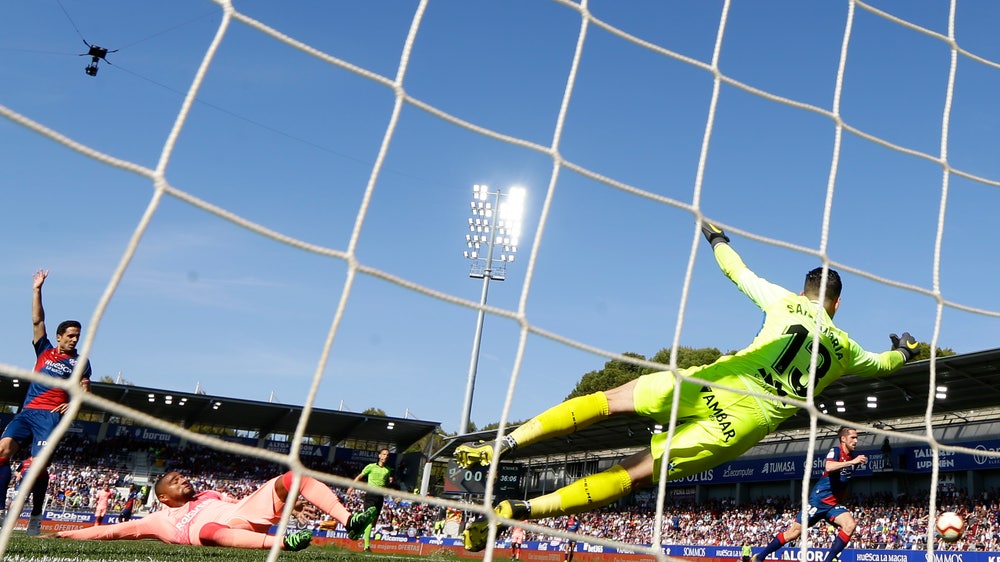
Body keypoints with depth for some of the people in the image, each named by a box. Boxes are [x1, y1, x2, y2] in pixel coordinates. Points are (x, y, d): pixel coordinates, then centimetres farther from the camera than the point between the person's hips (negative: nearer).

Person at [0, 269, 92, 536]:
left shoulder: (79, 361, 14)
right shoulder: (44, 351, 18)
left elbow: (85, 387, 13)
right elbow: (37, 320, 17)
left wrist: (75, 402, -8)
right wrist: (37, 289, 15)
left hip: (51, 414, -3)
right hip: (27, 411, 3)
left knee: (39, 462, -17)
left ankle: (36, 516, -6)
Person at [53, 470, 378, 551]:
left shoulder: (209, 495, 34)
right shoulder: (161, 519, 22)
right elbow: (114, 530, 19)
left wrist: (290, 503, 21)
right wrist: (67, 534, 16)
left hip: (249, 511, 6)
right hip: (225, 531, -6)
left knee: (292, 479, -10)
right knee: (208, 528, -41)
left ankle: (348, 521, -26)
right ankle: (282, 541, -57)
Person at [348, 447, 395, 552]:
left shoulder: (388, 470, 14)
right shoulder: (371, 467, 2)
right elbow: (360, 477, 7)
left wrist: (391, 482, 4)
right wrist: (352, 487, -3)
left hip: (380, 496, 5)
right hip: (371, 494, -5)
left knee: (374, 521, 5)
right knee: (369, 520, -14)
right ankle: (367, 545, -16)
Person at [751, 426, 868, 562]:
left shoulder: (853, 458, 10)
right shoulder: (835, 450, -9)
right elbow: (829, 467, -33)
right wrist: (852, 462, -35)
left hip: (833, 504, 6)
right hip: (819, 500, -6)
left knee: (850, 524, -20)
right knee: (794, 531, -3)